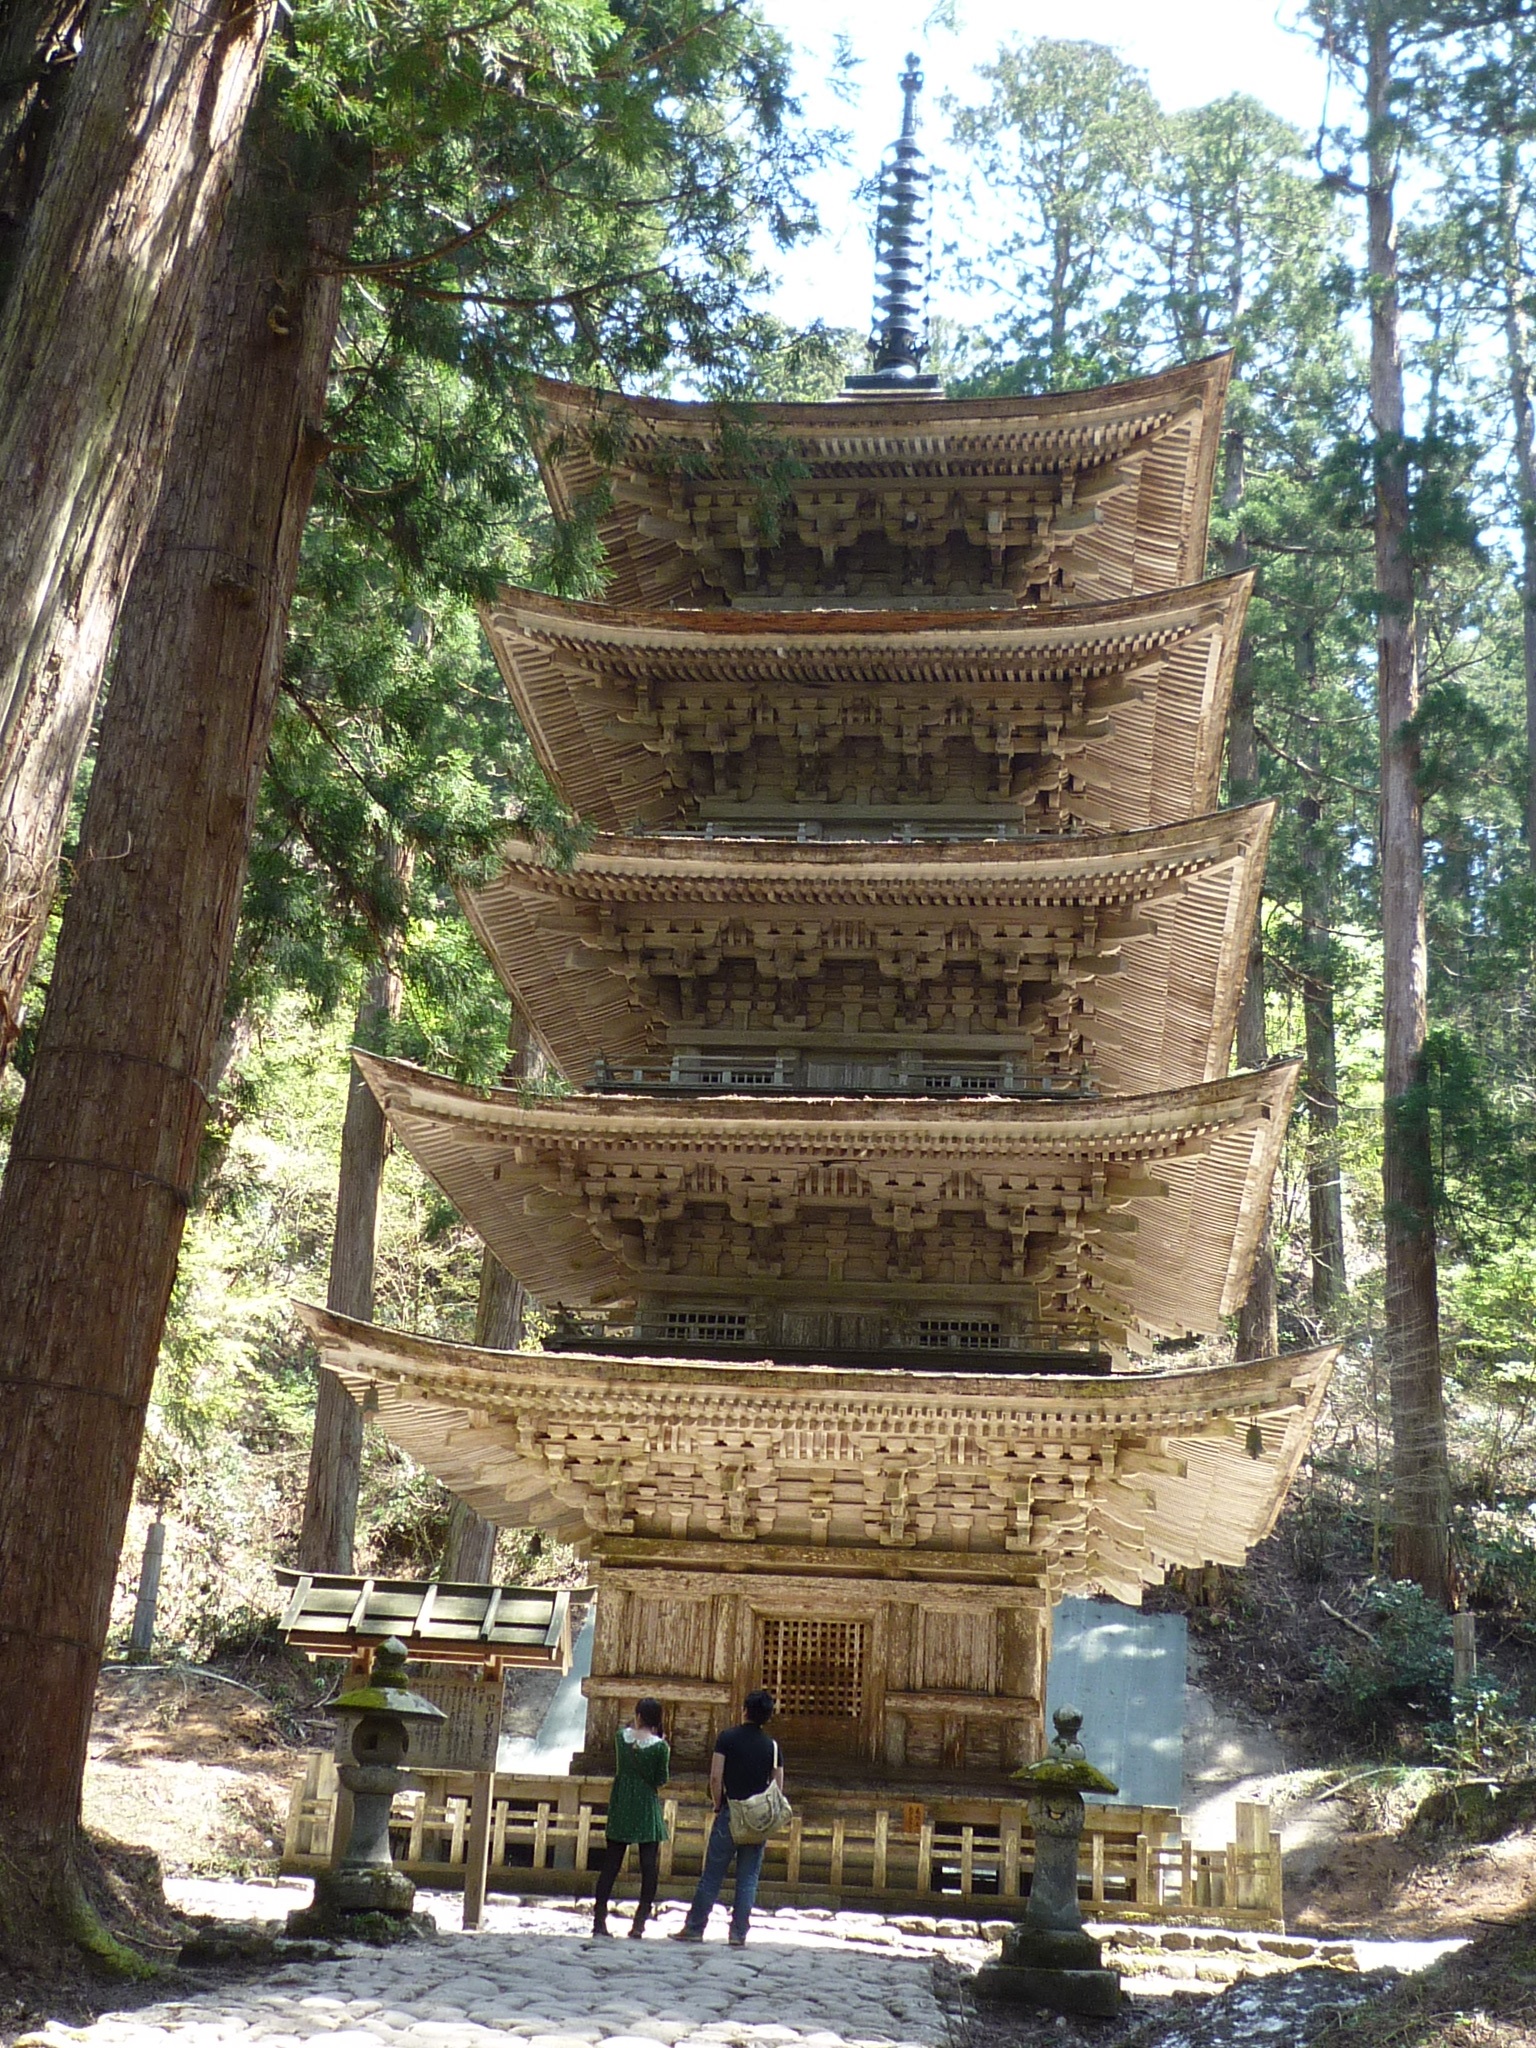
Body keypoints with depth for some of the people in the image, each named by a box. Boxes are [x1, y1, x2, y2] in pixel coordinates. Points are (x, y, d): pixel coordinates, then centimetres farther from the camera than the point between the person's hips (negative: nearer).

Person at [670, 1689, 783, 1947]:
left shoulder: (727, 1738, -3)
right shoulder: (772, 1746, 2)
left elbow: (715, 1778, -9)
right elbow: (778, 1787, 1)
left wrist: (719, 1806, 4)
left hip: (729, 1814, -1)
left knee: (712, 1875, 5)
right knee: (748, 1878, 7)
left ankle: (694, 1928, 10)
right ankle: (739, 1933, 5)